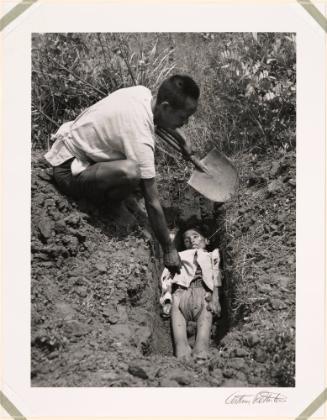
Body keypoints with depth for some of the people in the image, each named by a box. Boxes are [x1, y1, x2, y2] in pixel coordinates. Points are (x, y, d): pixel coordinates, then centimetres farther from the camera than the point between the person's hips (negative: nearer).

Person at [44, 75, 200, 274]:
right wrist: (169, 250, -18)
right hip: (69, 170, -9)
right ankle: (107, 203, -2)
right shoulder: (141, 139, -32)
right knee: (130, 172, -33)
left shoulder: (143, 92, -9)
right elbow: (153, 203, -27)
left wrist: (180, 140, 8)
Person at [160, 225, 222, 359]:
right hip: (181, 291, 1)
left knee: (206, 316, -28)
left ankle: (200, 355, -43)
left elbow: (215, 278, 15)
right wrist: (167, 301, 2)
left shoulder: (211, 256, 32)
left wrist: (215, 298, -5)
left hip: (202, 291, -1)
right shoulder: (180, 257, 35)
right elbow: (168, 280, 21)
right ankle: (182, 356, -38)